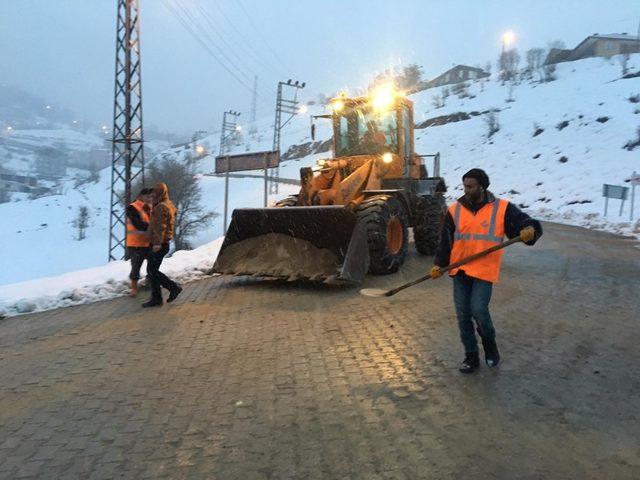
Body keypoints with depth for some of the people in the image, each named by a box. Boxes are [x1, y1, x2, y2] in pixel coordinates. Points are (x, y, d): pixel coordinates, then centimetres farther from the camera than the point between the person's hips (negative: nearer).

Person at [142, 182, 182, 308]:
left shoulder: (161, 207, -16)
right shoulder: (169, 205, 16)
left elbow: (160, 226, -23)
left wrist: (158, 243, -26)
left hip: (158, 245, -10)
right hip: (163, 243, 10)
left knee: (152, 271, -6)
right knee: (152, 271, 11)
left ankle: (173, 287, -1)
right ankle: (156, 298, 14)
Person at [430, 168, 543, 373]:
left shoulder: (502, 208, -3)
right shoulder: (455, 210, 4)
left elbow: (527, 224, -5)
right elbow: (446, 241, 5)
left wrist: (530, 230, -29)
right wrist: (439, 264, -5)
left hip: (485, 270, -3)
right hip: (460, 270, 3)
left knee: (478, 309, -17)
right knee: (463, 314, 5)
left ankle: (489, 343, 16)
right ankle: (471, 356, 23)